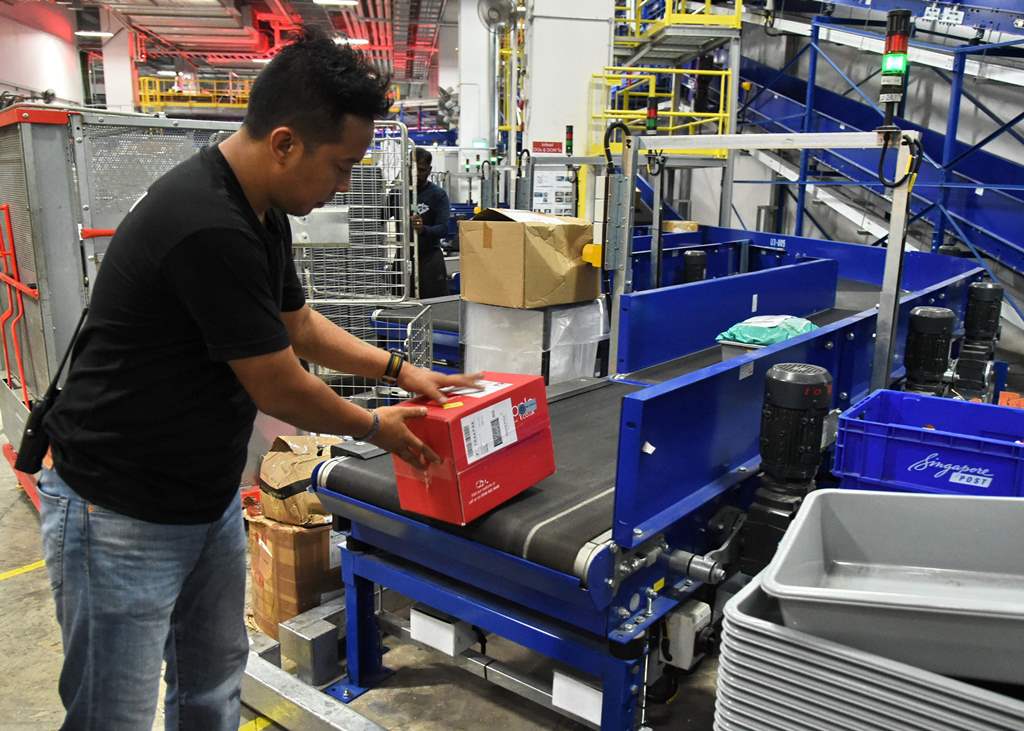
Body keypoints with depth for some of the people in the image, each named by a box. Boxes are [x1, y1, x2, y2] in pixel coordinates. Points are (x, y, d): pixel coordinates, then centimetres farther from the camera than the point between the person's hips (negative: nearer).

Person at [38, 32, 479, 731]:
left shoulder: (261, 212, 1)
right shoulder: (210, 229, -30)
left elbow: (299, 324, 17)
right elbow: (279, 390, -21)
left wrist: (402, 370, 13)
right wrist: (375, 425, -3)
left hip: (210, 500, 9)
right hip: (124, 516, -9)